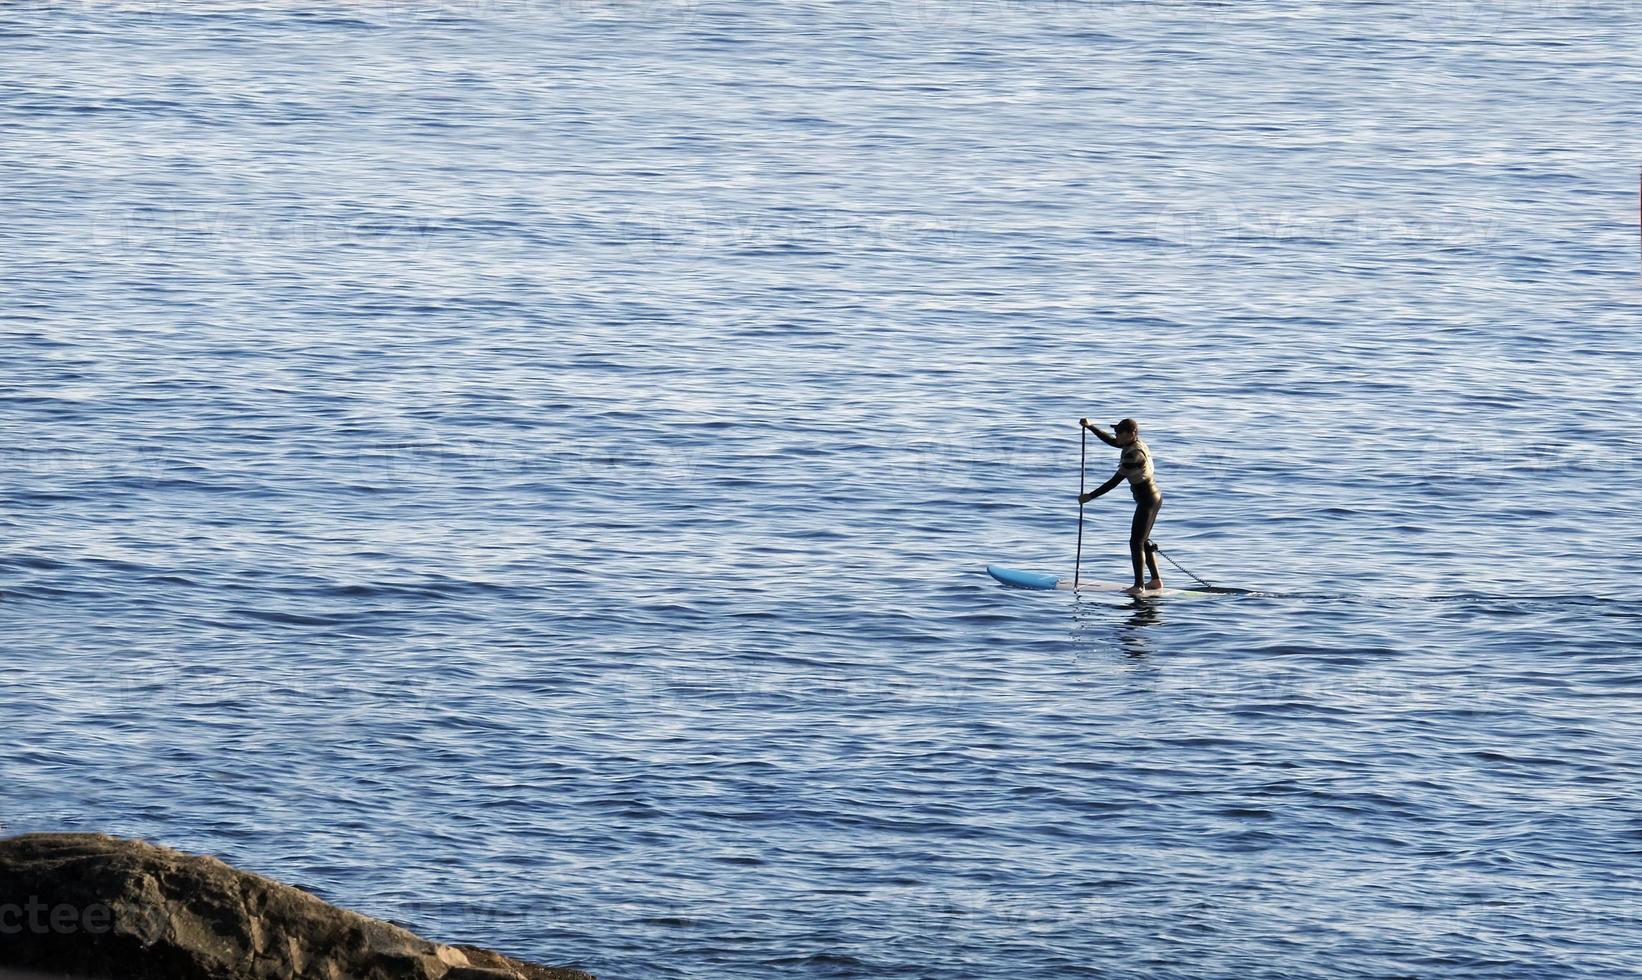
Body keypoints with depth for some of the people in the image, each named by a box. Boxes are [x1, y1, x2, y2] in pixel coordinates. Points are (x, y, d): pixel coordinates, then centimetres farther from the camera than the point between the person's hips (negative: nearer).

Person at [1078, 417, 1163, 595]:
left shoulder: (1134, 454, -24)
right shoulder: (1134, 444, 4)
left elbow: (1115, 481, -23)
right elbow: (1110, 441, 22)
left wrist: (1091, 496, -18)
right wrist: (1090, 427, 19)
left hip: (1147, 500, -10)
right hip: (1154, 496, 10)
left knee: (1136, 542, -7)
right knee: (1143, 541, 17)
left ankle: (1139, 586, -6)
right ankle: (1156, 580, 22)